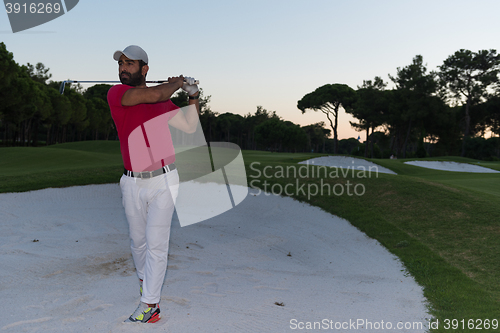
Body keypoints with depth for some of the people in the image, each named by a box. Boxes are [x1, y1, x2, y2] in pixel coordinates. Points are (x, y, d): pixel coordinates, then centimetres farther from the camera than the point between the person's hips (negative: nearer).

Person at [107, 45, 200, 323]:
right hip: (133, 183, 0)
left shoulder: (163, 100, 6)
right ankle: (145, 280, 43)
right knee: (138, 241, 16)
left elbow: (190, 126, 15)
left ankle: (149, 304, 7)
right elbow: (152, 95, -21)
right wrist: (176, 83, -4)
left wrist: (194, 95, 7)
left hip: (163, 181, 0)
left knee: (156, 244, -2)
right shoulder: (116, 93, -4)